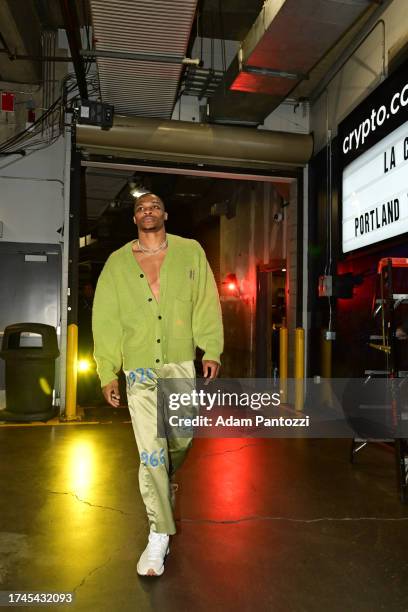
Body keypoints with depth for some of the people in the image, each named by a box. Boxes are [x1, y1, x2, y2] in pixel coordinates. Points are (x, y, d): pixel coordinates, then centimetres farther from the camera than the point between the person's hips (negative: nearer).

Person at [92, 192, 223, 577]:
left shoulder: (191, 252, 5)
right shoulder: (117, 262, 5)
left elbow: (207, 304, 3)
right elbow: (106, 319, 4)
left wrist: (212, 351, -5)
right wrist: (107, 373, -1)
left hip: (182, 364, 1)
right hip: (140, 369, -1)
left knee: (181, 438, 13)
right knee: (151, 451, -2)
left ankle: (163, 482, 47)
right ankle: (159, 536, 12)